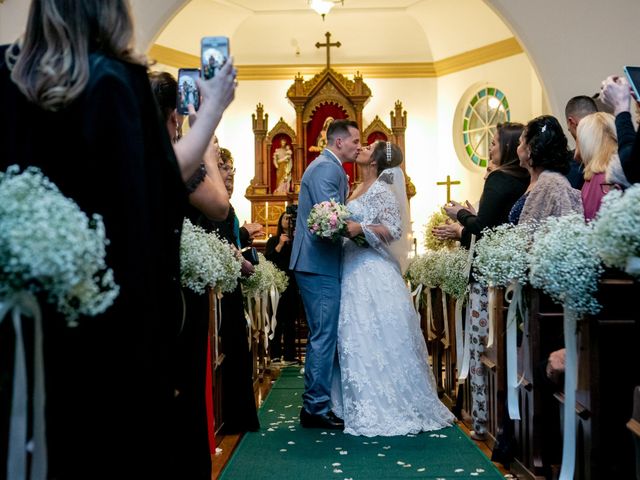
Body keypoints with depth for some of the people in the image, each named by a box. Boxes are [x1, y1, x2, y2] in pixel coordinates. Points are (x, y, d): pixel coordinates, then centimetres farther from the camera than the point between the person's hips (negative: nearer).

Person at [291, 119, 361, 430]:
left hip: (319, 265, 11)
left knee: (323, 336, 15)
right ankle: (317, 409, 1)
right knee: (324, 336, -6)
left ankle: (315, 404, 23)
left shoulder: (328, 167, 21)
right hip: (320, 266, -11)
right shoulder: (327, 168, -12)